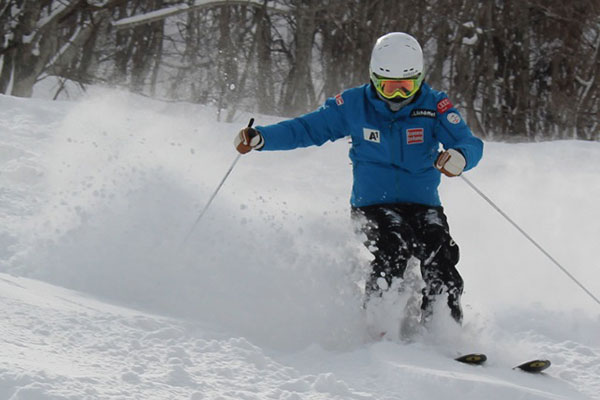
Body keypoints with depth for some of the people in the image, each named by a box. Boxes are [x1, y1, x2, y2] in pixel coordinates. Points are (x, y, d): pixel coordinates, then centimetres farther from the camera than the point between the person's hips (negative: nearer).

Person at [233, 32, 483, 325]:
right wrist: (260, 138, -9)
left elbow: (471, 143, -14)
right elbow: (306, 128, 6)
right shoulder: (354, 105, -1)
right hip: (372, 204, -1)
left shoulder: (434, 105, -4)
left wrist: (459, 156, -40)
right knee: (396, 246, -31)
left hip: (423, 204, 1)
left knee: (441, 256, -26)